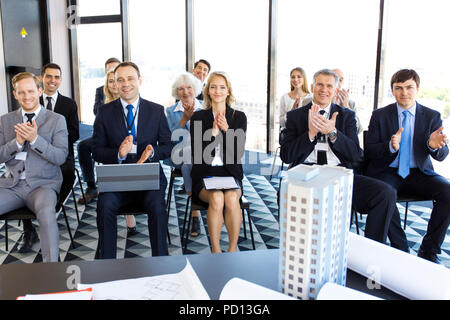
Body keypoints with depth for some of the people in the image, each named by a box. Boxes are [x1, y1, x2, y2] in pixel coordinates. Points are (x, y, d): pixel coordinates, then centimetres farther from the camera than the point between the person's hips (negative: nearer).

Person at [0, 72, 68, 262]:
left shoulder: (56, 120, 5)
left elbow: (60, 157, -5)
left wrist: (35, 139, -18)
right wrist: (17, 142, -9)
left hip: (43, 184, -3)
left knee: (46, 212, -35)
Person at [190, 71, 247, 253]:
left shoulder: (239, 117, 8)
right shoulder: (198, 117, 6)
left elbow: (238, 154, -1)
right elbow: (197, 155, -2)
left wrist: (226, 129, -14)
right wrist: (213, 132, -14)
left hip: (230, 174, 1)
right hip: (205, 174, 0)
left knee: (231, 198, -31)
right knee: (216, 199, -31)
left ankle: (233, 249, -16)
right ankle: (216, 250, -17)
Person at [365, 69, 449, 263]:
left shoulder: (432, 117, 6)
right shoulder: (379, 116, 2)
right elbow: (368, 151, -3)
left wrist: (434, 145, -25)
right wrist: (390, 146, -25)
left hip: (419, 173, 2)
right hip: (388, 172, -2)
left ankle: (429, 249, -9)